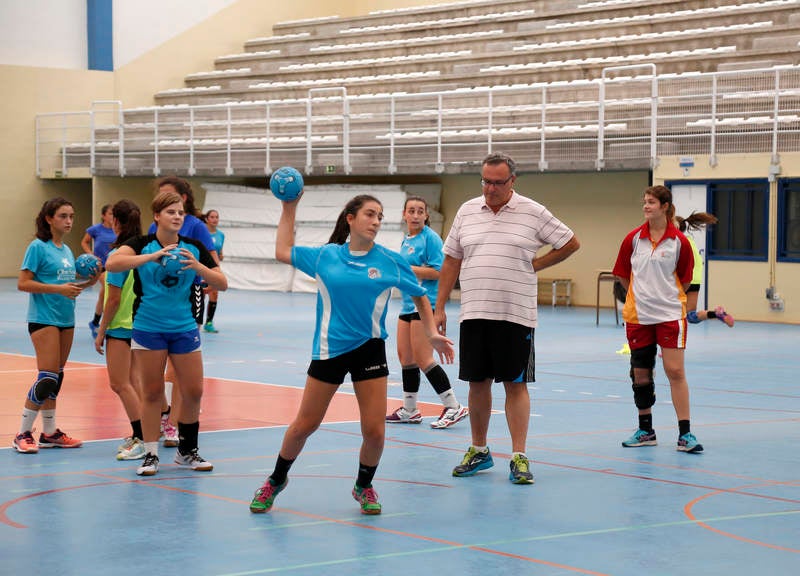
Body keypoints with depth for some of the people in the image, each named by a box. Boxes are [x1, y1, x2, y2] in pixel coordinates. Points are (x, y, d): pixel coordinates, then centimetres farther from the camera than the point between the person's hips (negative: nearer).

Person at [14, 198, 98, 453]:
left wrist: (88, 282, 5)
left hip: (66, 319, 8)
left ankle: (50, 432, 19)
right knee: (47, 378, -13)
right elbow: (23, 283, -14)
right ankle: (23, 434, -5)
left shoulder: (66, 250, 14)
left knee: (57, 378, 11)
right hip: (43, 318, -8)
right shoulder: (38, 247, -8)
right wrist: (59, 289, -20)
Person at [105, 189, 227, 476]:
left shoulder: (194, 248, 2)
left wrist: (197, 266, -19)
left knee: (194, 392, 3)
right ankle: (151, 455, 13)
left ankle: (187, 451, 20)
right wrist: (153, 256, -35)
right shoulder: (142, 245, -7)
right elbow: (112, 263, -26)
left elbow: (222, 283, -1)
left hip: (184, 328, 3)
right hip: (148, 328, -3)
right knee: (152, 393, 2)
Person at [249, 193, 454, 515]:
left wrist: (432, 334, 2)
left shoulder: (390, 262, -1)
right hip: (329, 349, 0)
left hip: (370, 349, 0)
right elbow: (283, 251, 14)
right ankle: (276, 480, 29)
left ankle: (364, 487, 23)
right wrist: (289, 209, 12)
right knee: (304, 426, 6)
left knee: (374, 430, -4)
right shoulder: (324, 256, 0)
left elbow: (420, 296, 12)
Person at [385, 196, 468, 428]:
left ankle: (454, 407, -5)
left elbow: (437, 271, -17)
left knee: (423, 359, -10)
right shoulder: (406, 241, 16)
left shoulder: (430, 237, -9)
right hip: (408, 304, 9)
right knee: (405, 356, 11)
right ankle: (409, 410, 20)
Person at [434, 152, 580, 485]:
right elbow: (451, 261, 12)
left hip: (516, 316, -3)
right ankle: (479, 451, 21)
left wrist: (534, 265, 0)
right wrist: (439, 307, 8)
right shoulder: (467, 211, 8)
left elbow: (570, 243, 7)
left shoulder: (533, 213, -1)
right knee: (477, 382, 9)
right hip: (473, 314, 3)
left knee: (516, 385, -1)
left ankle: (519, 457, 1)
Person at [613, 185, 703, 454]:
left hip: (670, 315, -3)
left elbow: (684, 280, 5)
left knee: (675, 371, -8)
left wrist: (667, 297, 8)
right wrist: (641, 295, 13)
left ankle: (685, 434, -4)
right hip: (637, 316, 3)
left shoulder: (679, 241, -5)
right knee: (640, 374, 8)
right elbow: (623, 275, 11)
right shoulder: (634, 238, 1)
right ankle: (645, 431, 22)